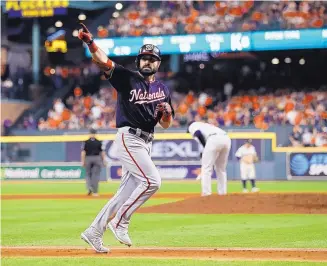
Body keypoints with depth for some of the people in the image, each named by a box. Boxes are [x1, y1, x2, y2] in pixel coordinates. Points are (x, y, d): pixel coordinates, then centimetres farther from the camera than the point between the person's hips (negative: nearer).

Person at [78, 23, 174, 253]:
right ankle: (120, 222, -8)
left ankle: (94, 232, 14)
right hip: (129, 139, -7)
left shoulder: (163, 89, 14)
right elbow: (103, 61, -17)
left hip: (146, 143, 7)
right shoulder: (127, 78, -1)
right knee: (152, 180, -19)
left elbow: (166, 125, 17)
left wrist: (167, 112, -7)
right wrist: (90, 42, -34)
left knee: (127, 191, 6)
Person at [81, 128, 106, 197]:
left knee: (88, 174, 14)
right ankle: (95, 192, 2)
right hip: (97, 159, 0)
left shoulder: (86, 142, -3)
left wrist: (82, 161, -4)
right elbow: (102, 152, 0)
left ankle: (89, 188, -7)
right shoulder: (99, 142, 0)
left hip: (88, 159, 0)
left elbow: (83, 152, -7)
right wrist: (104, 161, 6)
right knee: (96, 175, 3)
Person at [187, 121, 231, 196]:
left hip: (214, 139, -7)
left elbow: (198, 134, -2)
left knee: (206, 168, 1)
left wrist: (205, 147, 6)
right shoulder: (205, 125, 41)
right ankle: (222, 193, 18)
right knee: (221, 168, 20)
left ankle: (206, 193, -5)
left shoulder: (192, 125, 22)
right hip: (227, 139, 7)